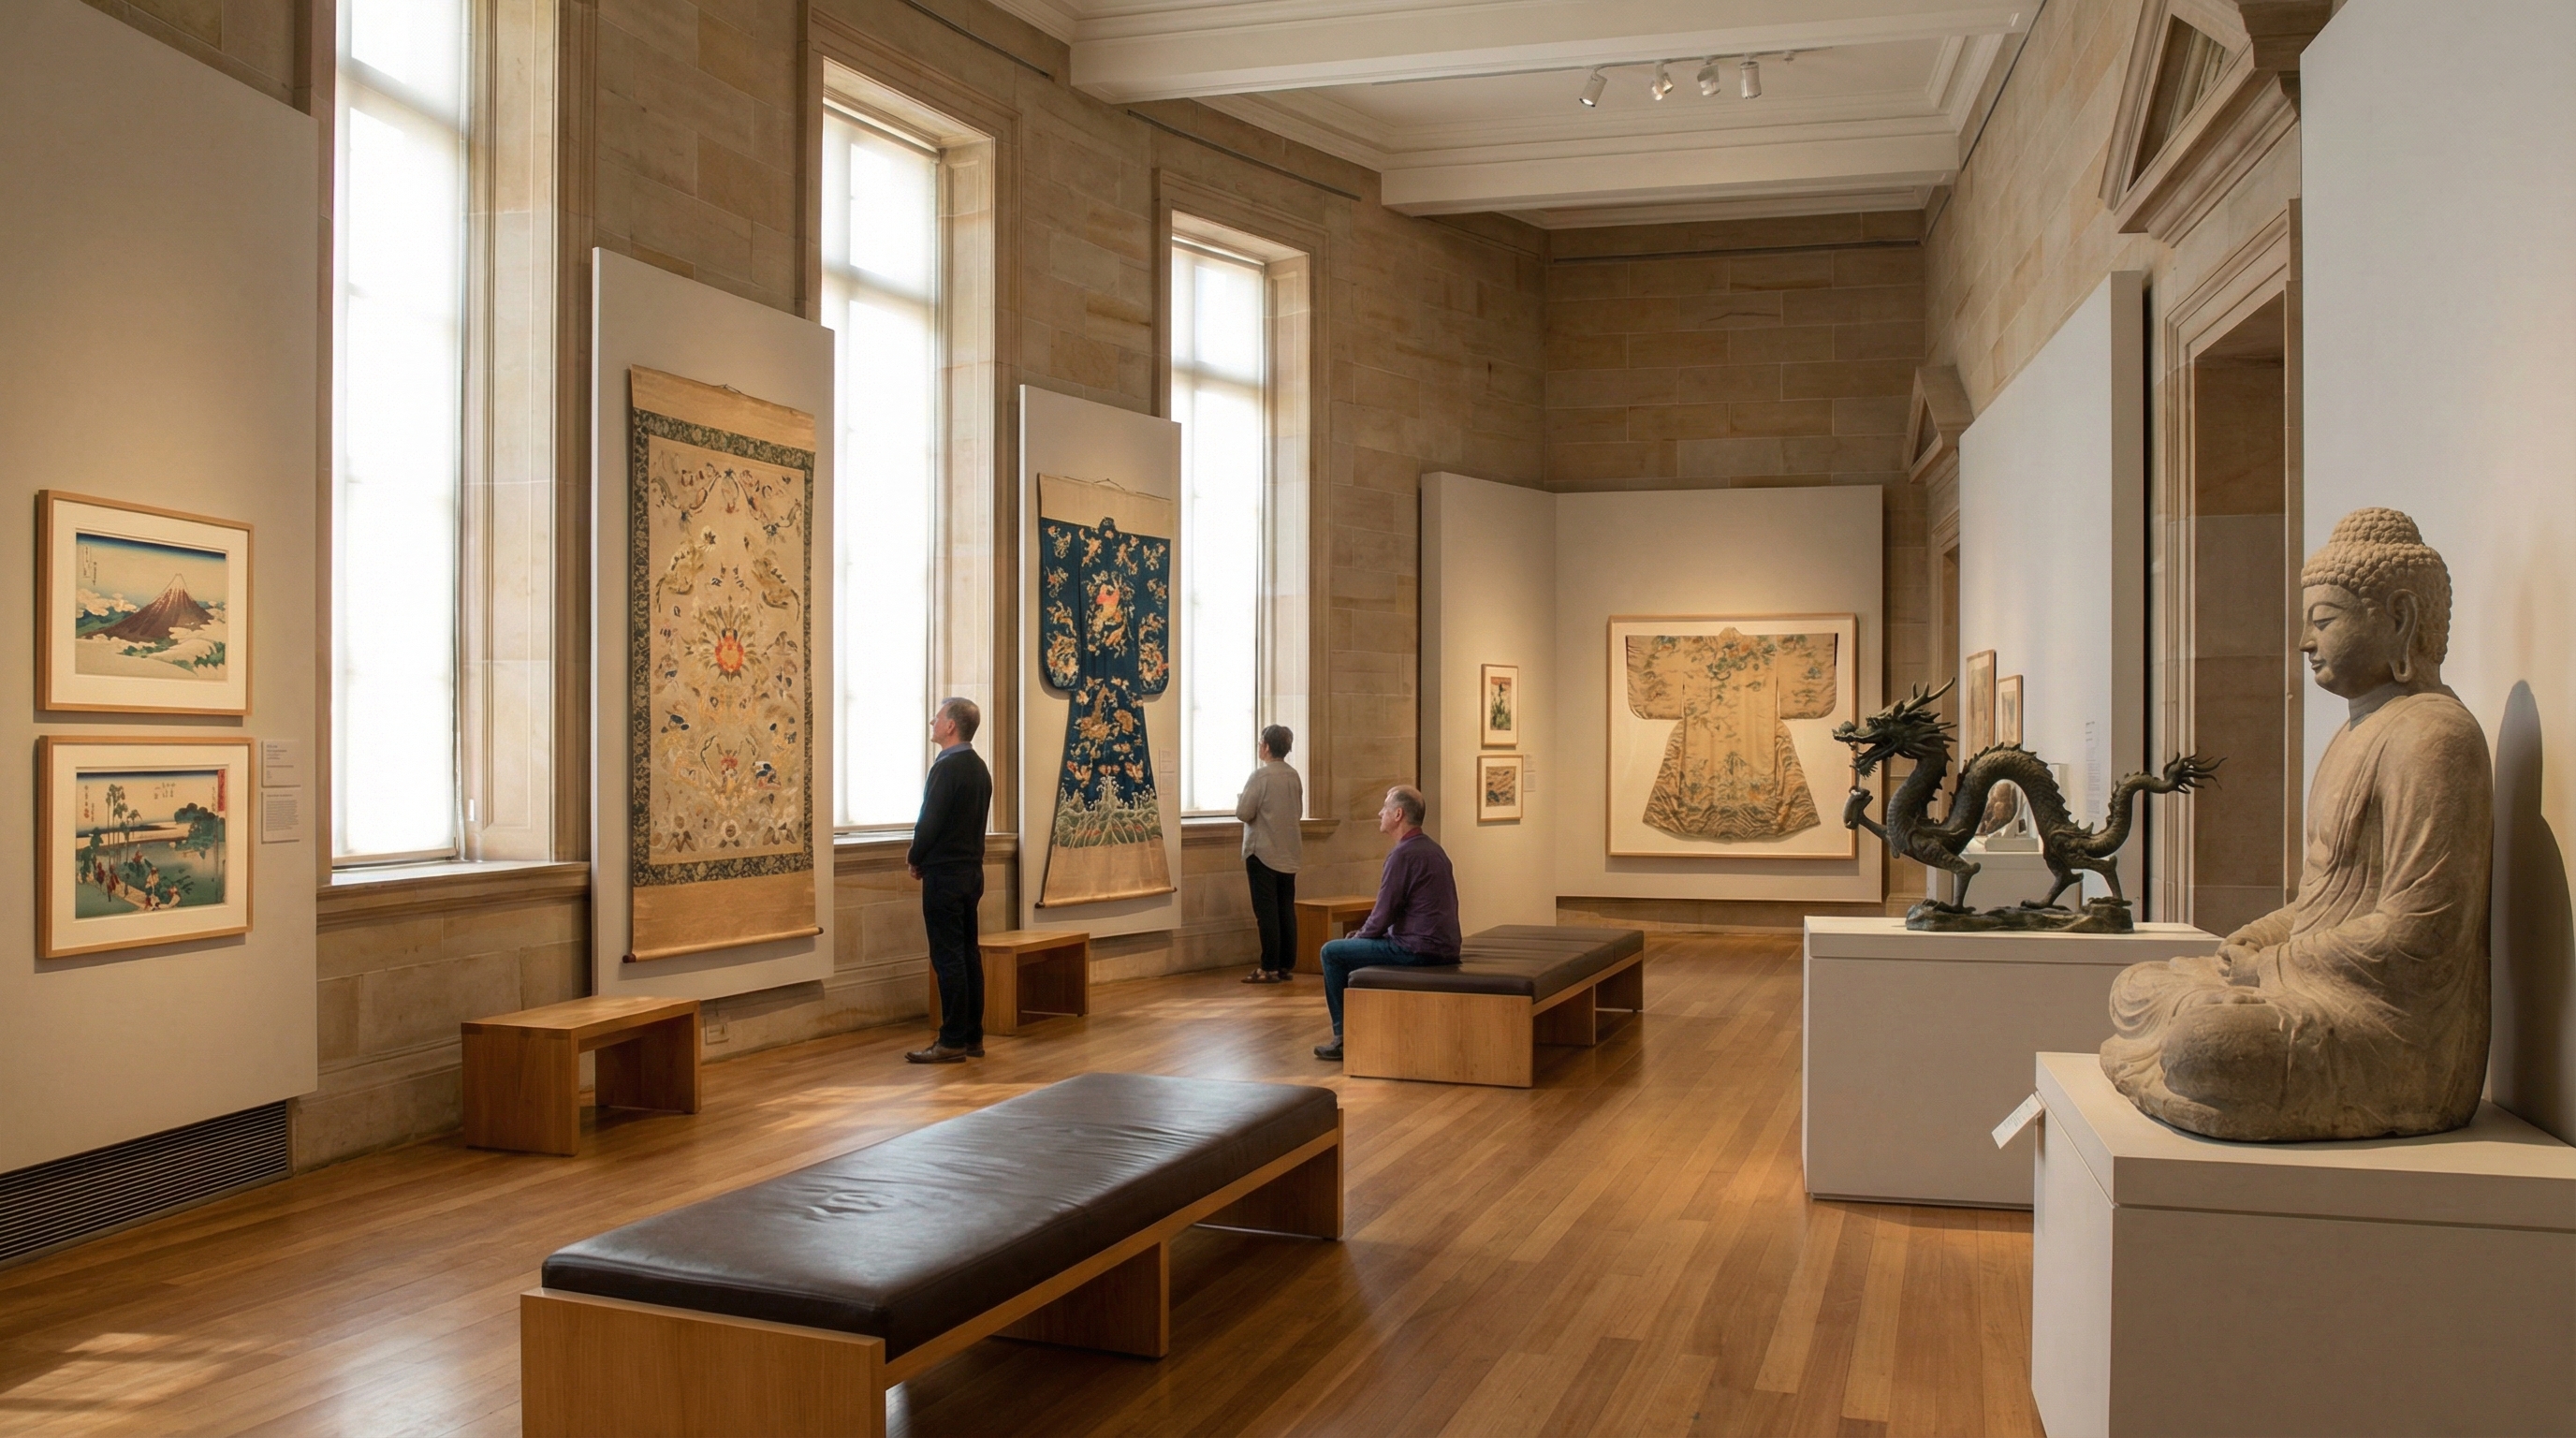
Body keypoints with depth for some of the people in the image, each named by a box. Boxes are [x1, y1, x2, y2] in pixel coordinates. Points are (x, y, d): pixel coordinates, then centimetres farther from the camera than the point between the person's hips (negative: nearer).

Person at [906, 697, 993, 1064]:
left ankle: (952, 1041, -2)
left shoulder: (946, 768, -16)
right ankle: (973, 1037, 16)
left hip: (945, 875, -9)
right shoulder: (979, 767, 11)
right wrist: (923, 854, 12)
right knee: (968, 953, 11)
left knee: (947, 957, -5)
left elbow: (930, 821, -19)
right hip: (972, 869, 9)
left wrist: (915, 858, -1)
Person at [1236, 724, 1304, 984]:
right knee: (1286, 908, 10)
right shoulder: (1293, 776, 6)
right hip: (1289, 853, 7)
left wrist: (1241, 802, 5)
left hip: (1263, 852, -7)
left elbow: (1243, 813, -15)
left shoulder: (1260, 776, -15)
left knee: (1266, 910, -3)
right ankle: (1286, 965, 14)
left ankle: (1270, 968, -2)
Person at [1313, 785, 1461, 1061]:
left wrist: (1360, 935, 5)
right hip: (1443, 947, 10)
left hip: (1417, 949, -10)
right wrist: (1363, 934, 18)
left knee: (1332, 952, 0)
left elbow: (1383, 914, -15)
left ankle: (1343, 1037, 7)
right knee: (1355, 946, 27)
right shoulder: (1432, 849, 14)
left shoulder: (1403, 854, -16)